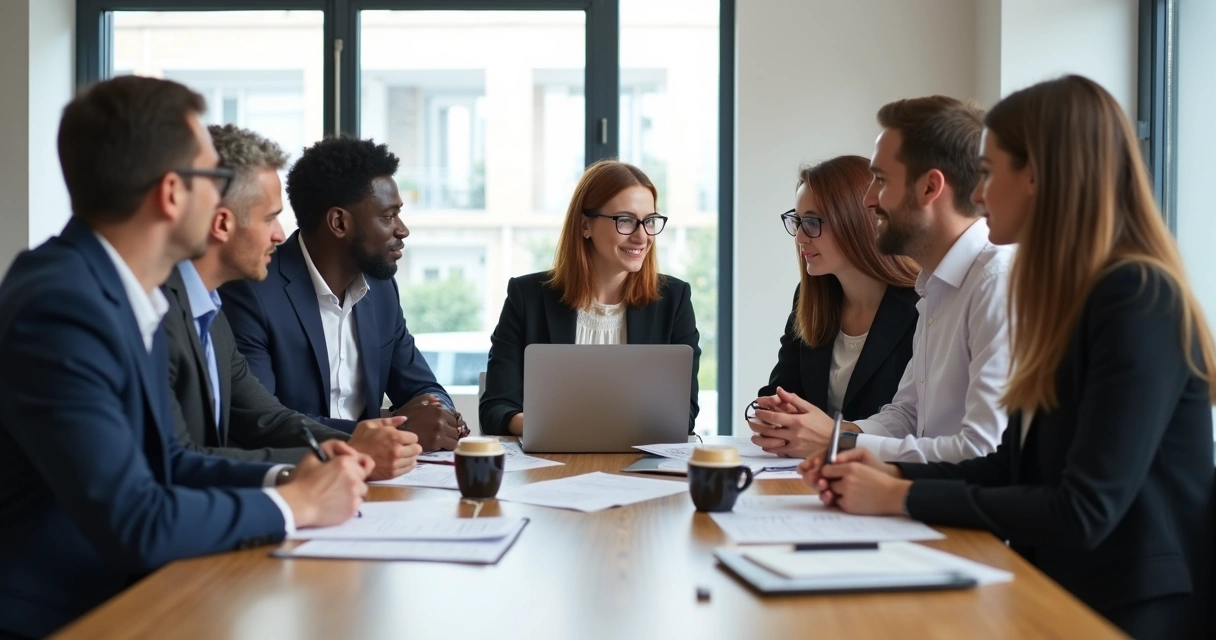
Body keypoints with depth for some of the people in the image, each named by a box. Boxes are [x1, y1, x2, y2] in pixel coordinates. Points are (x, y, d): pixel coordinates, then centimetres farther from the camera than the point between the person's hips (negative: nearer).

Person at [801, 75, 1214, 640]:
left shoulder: (1139, 301, -17)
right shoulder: (1070, 296, 10)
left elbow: (1083, 512, -21)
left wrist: (903, 498, -15)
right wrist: (894, 474, 0)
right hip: (1056, 591, 7)